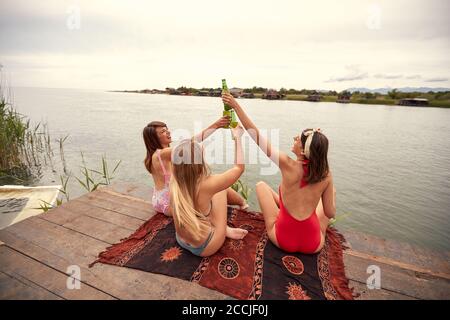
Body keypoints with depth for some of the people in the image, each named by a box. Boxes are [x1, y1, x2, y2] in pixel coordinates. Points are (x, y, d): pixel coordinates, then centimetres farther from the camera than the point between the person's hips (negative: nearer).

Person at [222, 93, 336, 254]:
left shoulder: (289, 166, -23)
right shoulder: (326, 176, -15)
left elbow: (257, 137, -18)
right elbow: (330, 213, -3)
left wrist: (236, 106, -13)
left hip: (283, 240, -2)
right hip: (314, 244, 2)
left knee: (261, 185, 16)